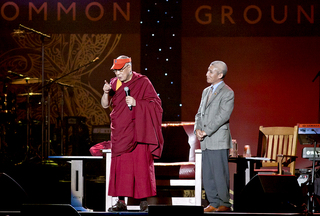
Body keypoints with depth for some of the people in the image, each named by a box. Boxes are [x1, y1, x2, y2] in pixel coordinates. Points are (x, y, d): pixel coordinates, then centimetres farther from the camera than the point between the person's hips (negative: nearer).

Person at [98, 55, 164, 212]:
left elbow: (155, 103, -5)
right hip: (120, 132, 4)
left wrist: (136, 103, -17)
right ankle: (121, 202, 7)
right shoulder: (115, 83, 10)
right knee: (120, 166, 3)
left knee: (141, 165, -5)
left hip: (137, 132, -4)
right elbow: (105, 105, 8)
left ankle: (143, 200, 1)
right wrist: (106, 92, -12)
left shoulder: (143, 82, -2)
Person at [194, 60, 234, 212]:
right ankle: (214, 203, 16)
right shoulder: (206, 91, 19)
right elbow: (200, 113, 19)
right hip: (206, 141, 8)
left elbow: (223, 116, -15)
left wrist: (206, 131, -15)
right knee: (207, 175, 9)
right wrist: (198, 129, 0)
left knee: (220, 174, -5)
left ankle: (225, 204, 3)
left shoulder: (227, 93, -7)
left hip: (218, 140, -8)